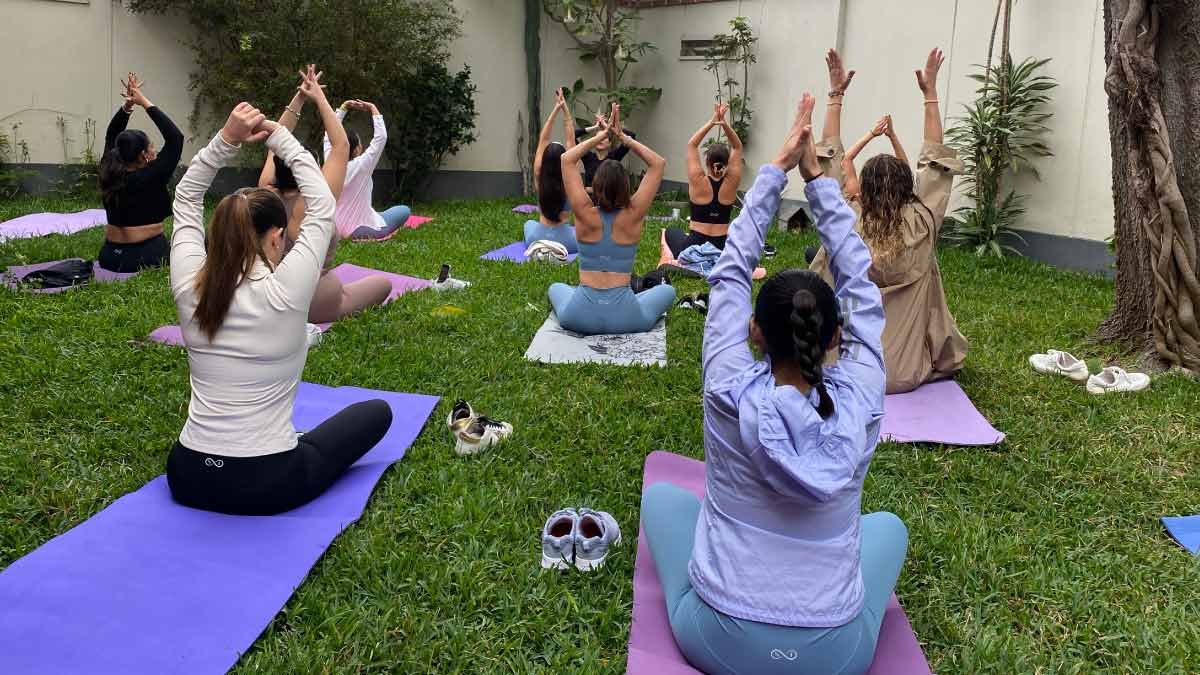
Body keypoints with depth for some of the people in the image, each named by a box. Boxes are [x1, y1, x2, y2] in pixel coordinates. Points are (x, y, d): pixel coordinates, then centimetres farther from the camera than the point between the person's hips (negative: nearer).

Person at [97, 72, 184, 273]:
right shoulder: (149, 179, -17)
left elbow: (111, 137, 15)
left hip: (110, 256, 7)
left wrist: (127, 105, 4)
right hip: (145, 256, -7)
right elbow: (175, 137, -16)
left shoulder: (109, 175, 1)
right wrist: (145, 103, -11)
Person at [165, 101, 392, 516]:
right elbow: (322, 205, -6)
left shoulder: (190, 289, -9)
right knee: (377, 411, 17)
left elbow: (186, 198, 6)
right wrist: (280, 138, 0)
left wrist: (226, 139, -5)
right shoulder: (285, 292, -21)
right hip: (270, 486, -5)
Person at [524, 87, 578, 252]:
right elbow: (570, 140, -4)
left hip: (537, 239, 2)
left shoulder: (539, 177, -6)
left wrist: (556, 108, 0)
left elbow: (543, 140, -1)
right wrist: (565, 109, -1)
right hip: (565, 241, -2)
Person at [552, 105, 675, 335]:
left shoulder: (585, 215, -9)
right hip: (625, 319, 0)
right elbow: (658, 163, -1)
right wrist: (624, 138, -4)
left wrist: (600, 136, 0)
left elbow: (566, 159, 0)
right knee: (668, 290, 27)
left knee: (556, 288, 34)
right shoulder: (633, 216, -9)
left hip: (579, 318, 0)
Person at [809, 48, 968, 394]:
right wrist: (930, 93, 5)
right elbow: (935, 160, 2)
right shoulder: (921, 225, -10)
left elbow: (831, 158, -1)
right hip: (906, 374, 1)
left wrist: (836, 95, 2)